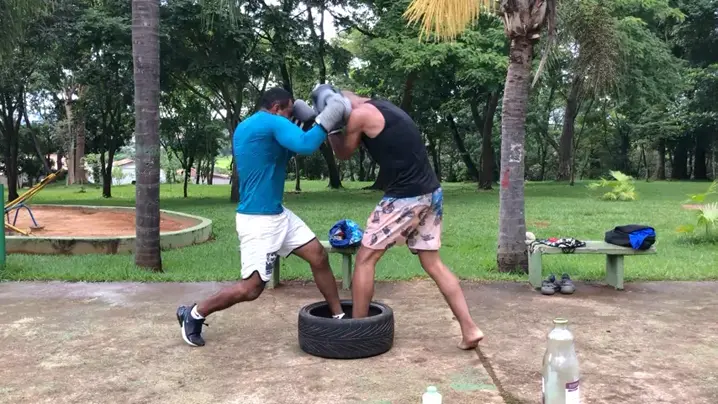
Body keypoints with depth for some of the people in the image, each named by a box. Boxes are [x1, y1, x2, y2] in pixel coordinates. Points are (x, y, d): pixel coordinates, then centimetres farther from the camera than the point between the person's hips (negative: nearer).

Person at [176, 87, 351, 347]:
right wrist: (326, 120, -15)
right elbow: (306, 145, -29)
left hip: (278, 213, 11)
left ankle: (339, 316, 16)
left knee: (318, 255, 8)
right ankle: (193, 314, 14)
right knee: (251, 288, -4)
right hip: (258, 220, -11)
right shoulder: (273, 123, -14)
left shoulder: (245, 127, 15)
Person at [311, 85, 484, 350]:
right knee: (433, 264, 14)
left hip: (406, 197, -9)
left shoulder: (360, 114, -8)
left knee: (365, 259, 5)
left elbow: (344, 153, 8)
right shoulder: (381, 107, 18)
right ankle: (470, 330, 11)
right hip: (431, 193, 9)